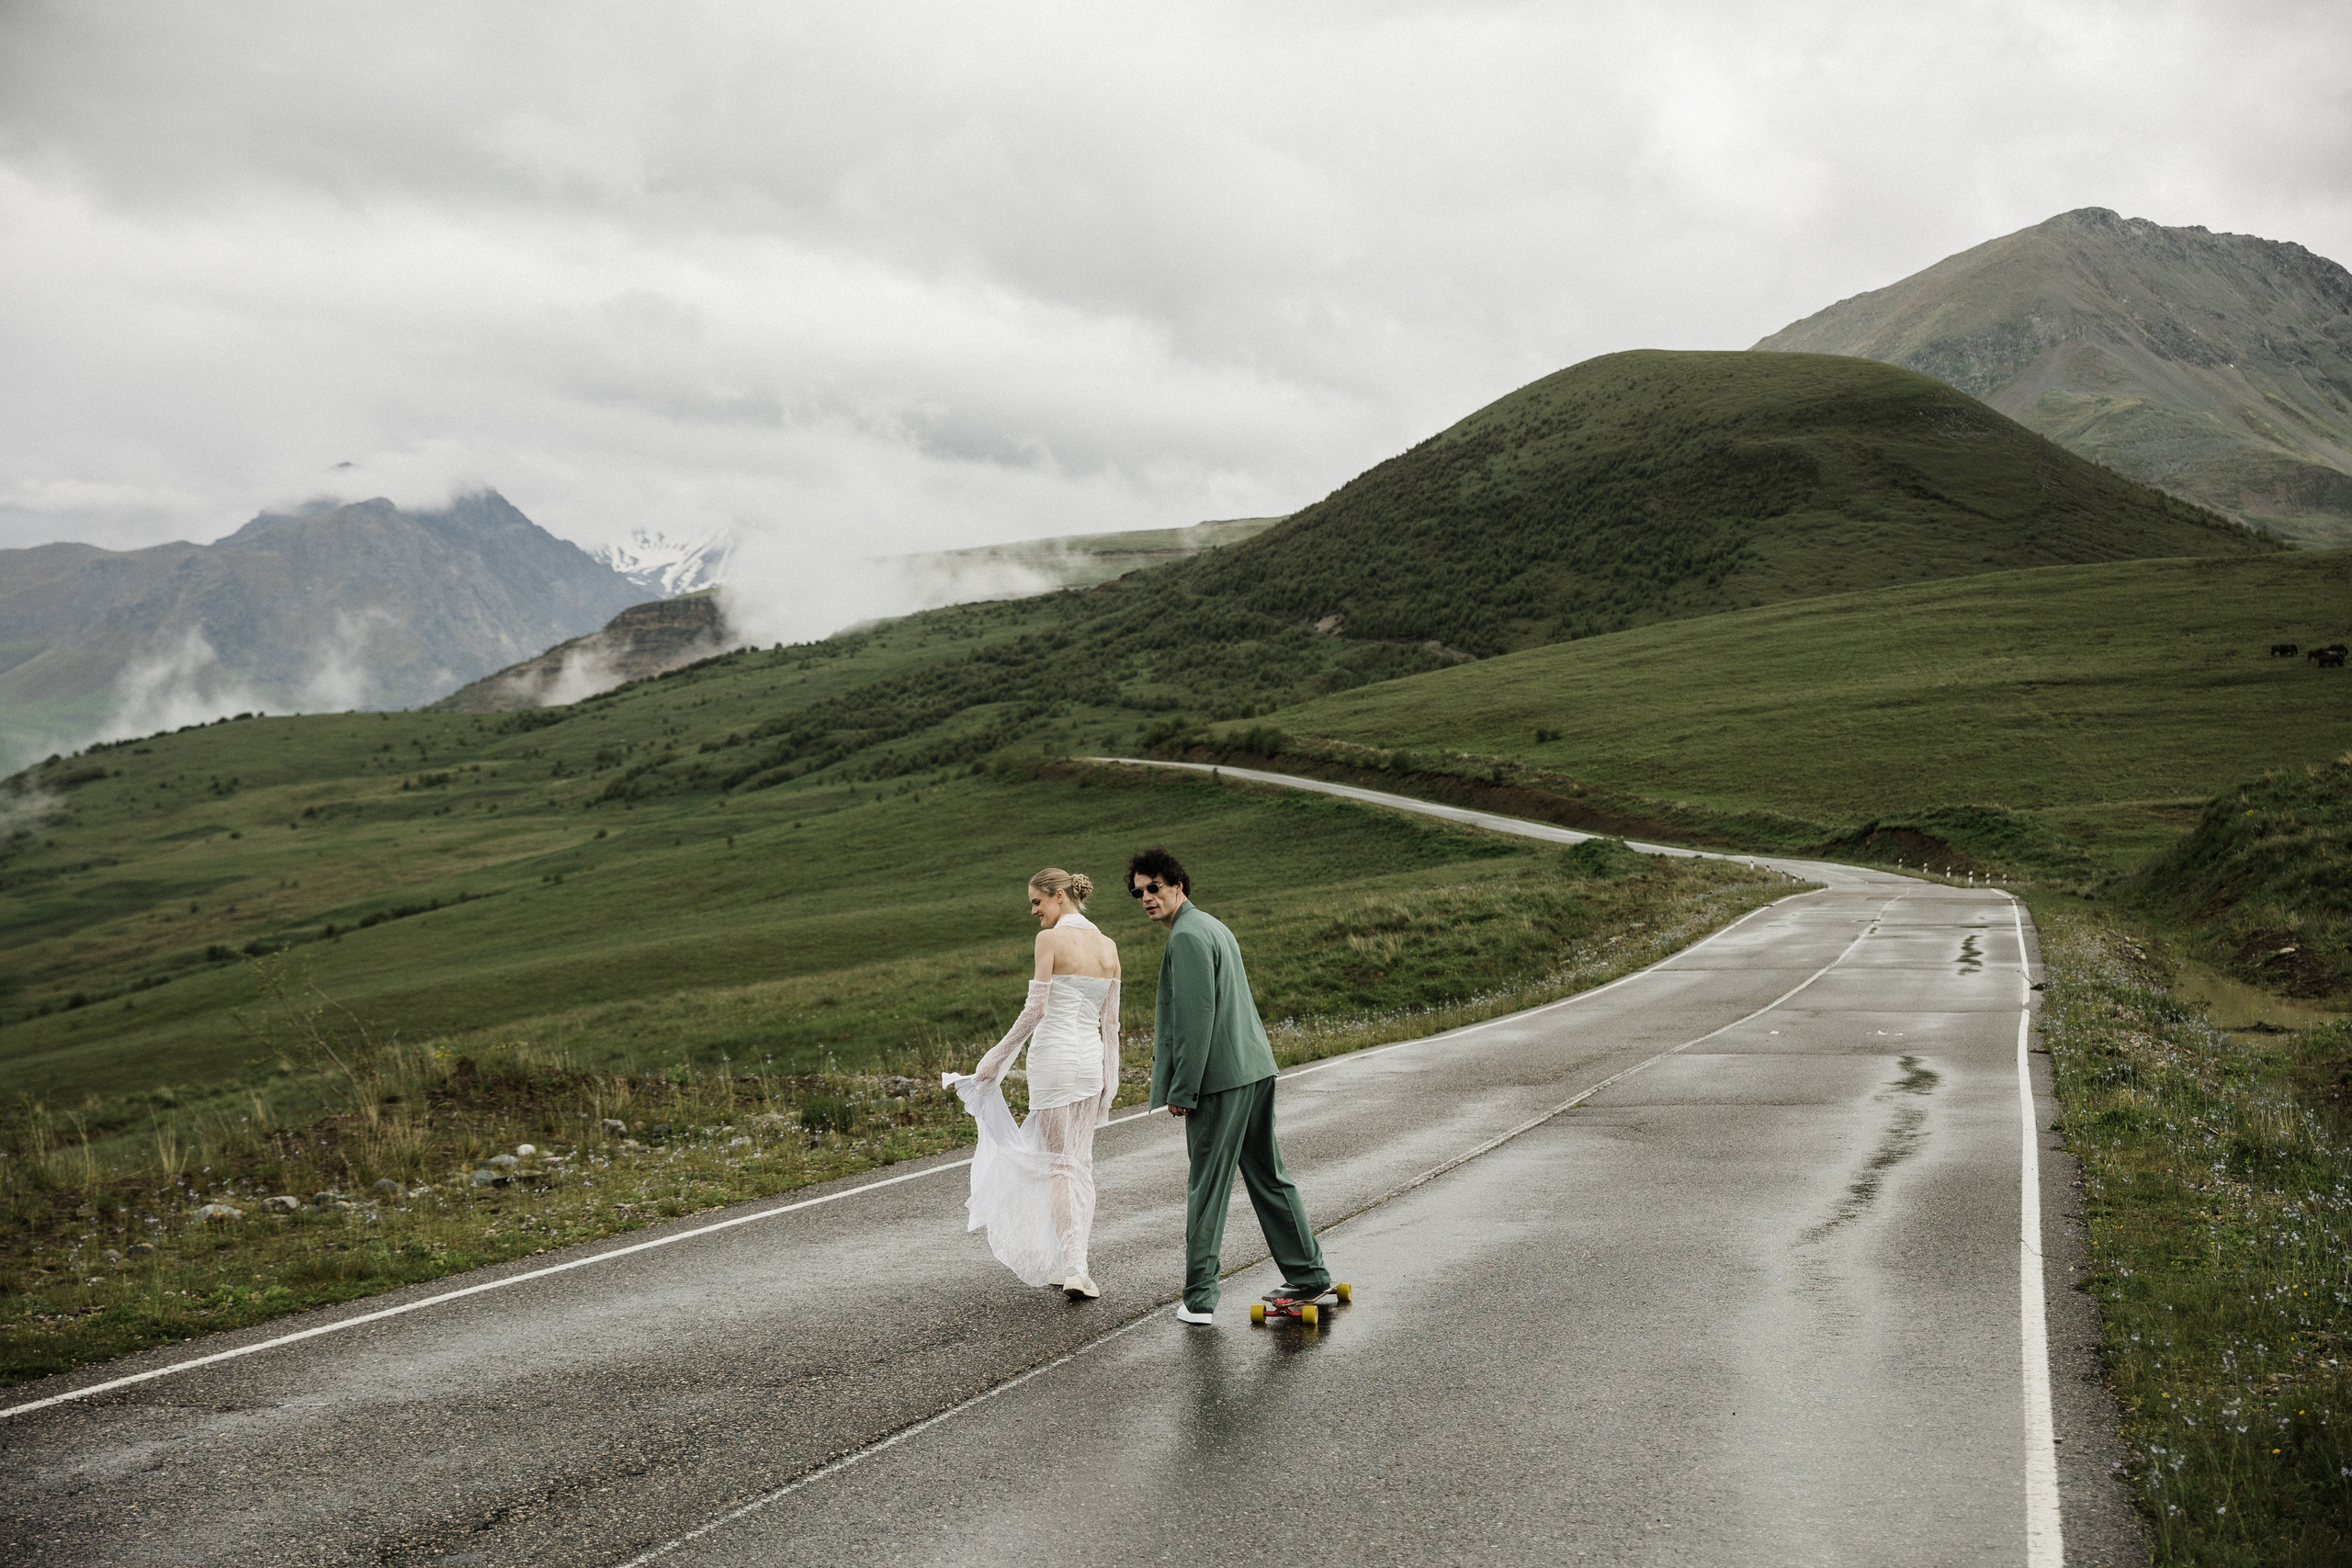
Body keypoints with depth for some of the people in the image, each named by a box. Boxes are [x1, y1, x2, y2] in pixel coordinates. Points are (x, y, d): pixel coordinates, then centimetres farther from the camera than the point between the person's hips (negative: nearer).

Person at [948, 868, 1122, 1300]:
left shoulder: (1051, 939, -10)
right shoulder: (1108, 946, 8)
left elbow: (1035, 1009, -12)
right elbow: (1110, 1021, 10)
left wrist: (997, 1059, -4)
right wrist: (1110, 1080, 15)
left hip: (1053, 1055, -6)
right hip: (1091, 1058, 6)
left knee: (1059, 1164, -2)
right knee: (1081, 1164, 13)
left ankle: (1073, 1267, -10)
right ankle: (1072, 1264, 16)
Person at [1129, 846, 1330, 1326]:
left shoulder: (1187, 937, -14)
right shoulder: (1213, 926, 17)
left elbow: (1197, 1019, -20)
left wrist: (1181, 1092, -16)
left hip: (1220, 1078, -9)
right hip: (1256, 1069, 9)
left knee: (1206, 1188, -2)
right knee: (1268, 1176, 16)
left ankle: (1200, 1299, 2)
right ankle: (1308, 1274, 23)